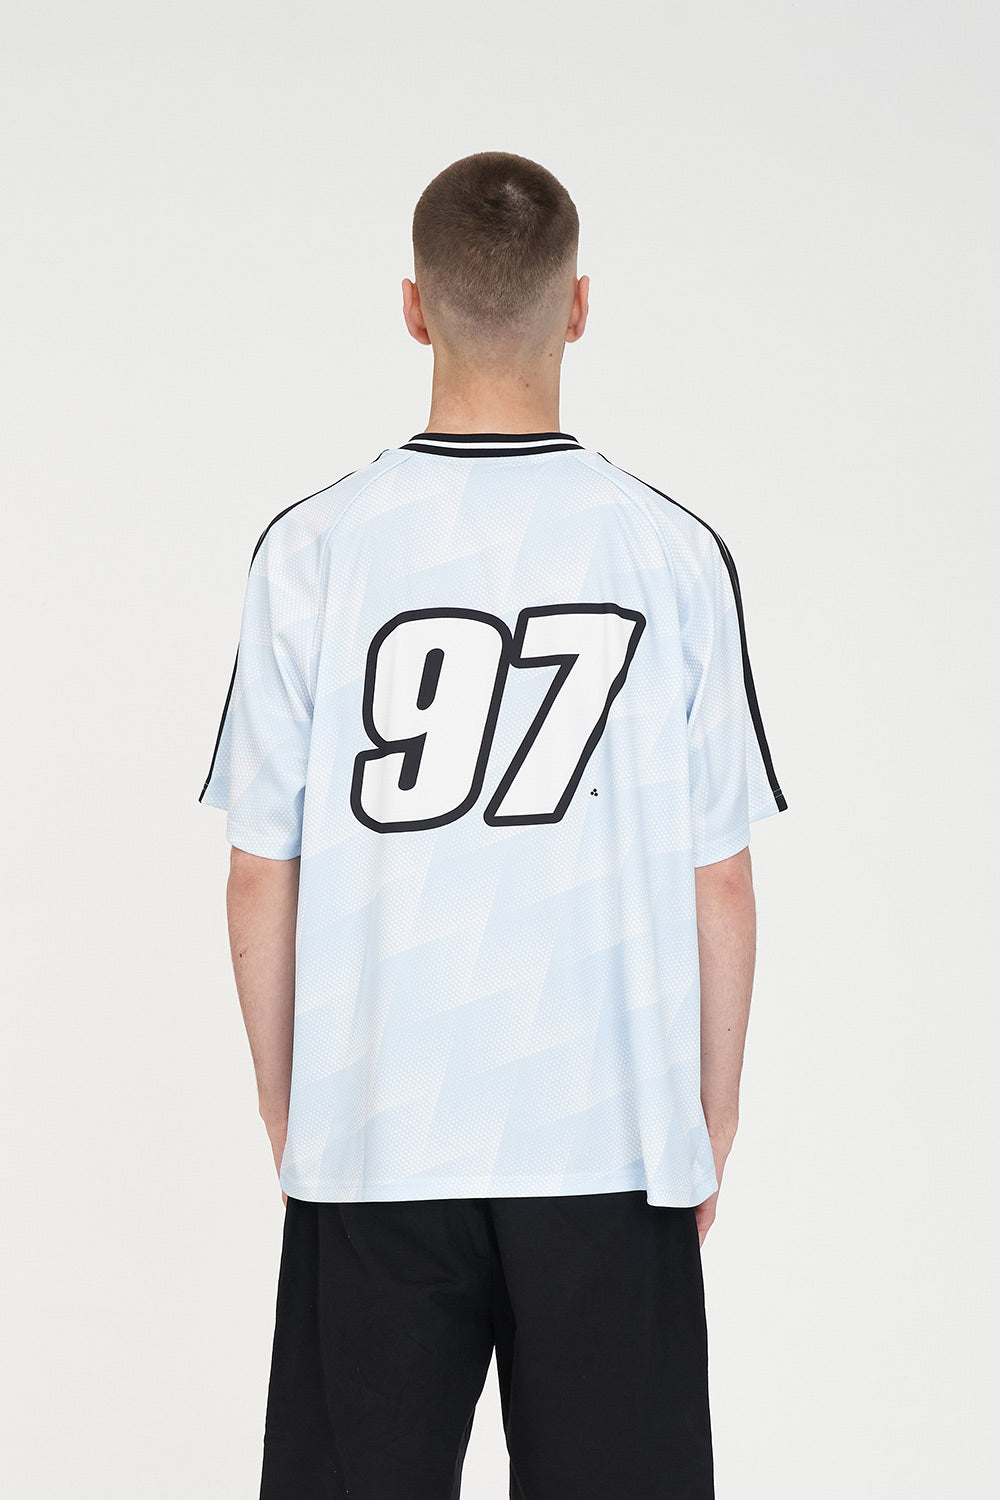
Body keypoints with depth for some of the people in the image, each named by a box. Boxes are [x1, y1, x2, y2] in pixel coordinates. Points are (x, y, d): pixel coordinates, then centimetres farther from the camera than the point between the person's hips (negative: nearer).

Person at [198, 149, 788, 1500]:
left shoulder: (311, 553, -4)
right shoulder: (676, 555, -4)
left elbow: (261, 880, 0)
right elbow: (719, 884, 0)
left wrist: (285, 1117, 13)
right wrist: (712, 1128, 12)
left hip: (371, 1148, 0)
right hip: (615, 1141, 0)